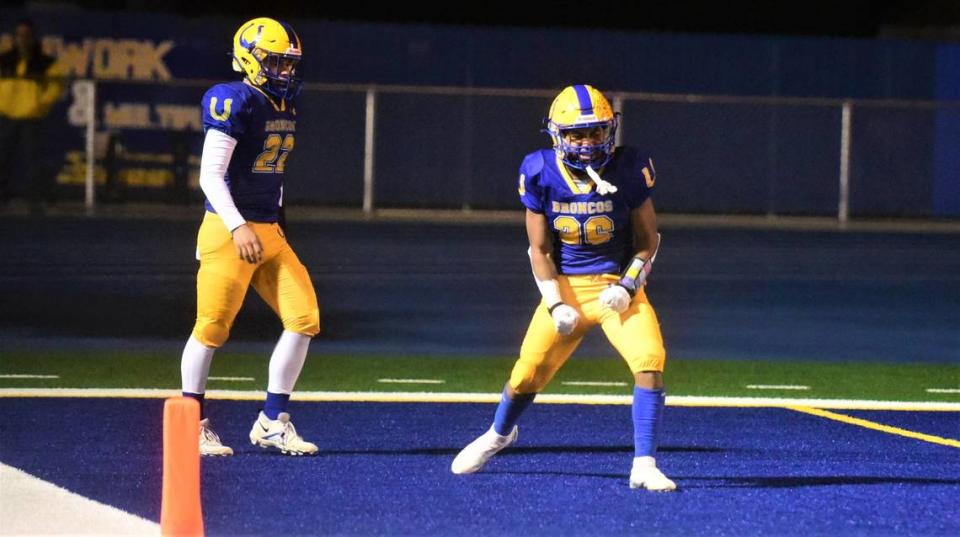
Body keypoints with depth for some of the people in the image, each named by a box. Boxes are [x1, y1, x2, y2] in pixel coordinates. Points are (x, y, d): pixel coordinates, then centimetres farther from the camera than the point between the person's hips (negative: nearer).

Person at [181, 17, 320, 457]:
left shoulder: (284, 107, 13)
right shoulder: (233, 103, -13)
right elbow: (210, 175, -18)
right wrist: (238, 228, -27)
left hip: (268, 234, 8)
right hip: (229, 233, -8)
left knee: (304, 318, -1)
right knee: (212, 328, -3)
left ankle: (272, 423, 7)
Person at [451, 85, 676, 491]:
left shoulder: (630, 171, -13)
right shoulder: (542, 175, -10)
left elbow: (647, 242, -2)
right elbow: (539, 250, -1)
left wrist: (627, 285, -16)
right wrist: (556, 305, -11)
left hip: (617, 286, -1)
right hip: (565, 286, 1)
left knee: (650, 362, -23)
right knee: (526, 376, 3)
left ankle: (644, 466, -16)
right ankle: (499, 434, 37)